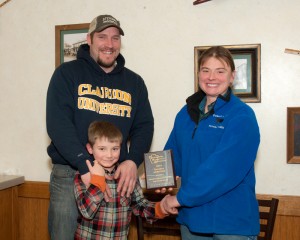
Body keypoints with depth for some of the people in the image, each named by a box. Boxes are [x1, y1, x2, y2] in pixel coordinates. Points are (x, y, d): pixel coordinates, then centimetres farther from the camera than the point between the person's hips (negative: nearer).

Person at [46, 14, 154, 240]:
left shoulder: (134, 82, 10)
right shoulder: (67, 73, -1)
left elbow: (144, 126, 6)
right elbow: (57, 123, -11)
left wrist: (132, 160, -13)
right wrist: (85, 164, -22)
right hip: (69, 173, -3)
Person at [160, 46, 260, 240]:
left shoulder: (242, 116, -12)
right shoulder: (187, 113, 7)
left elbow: (225, 167, -22)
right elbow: (173, 153, 12)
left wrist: (181, 197, -21)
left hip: (232, 222, -5)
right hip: (191, 217, 5)